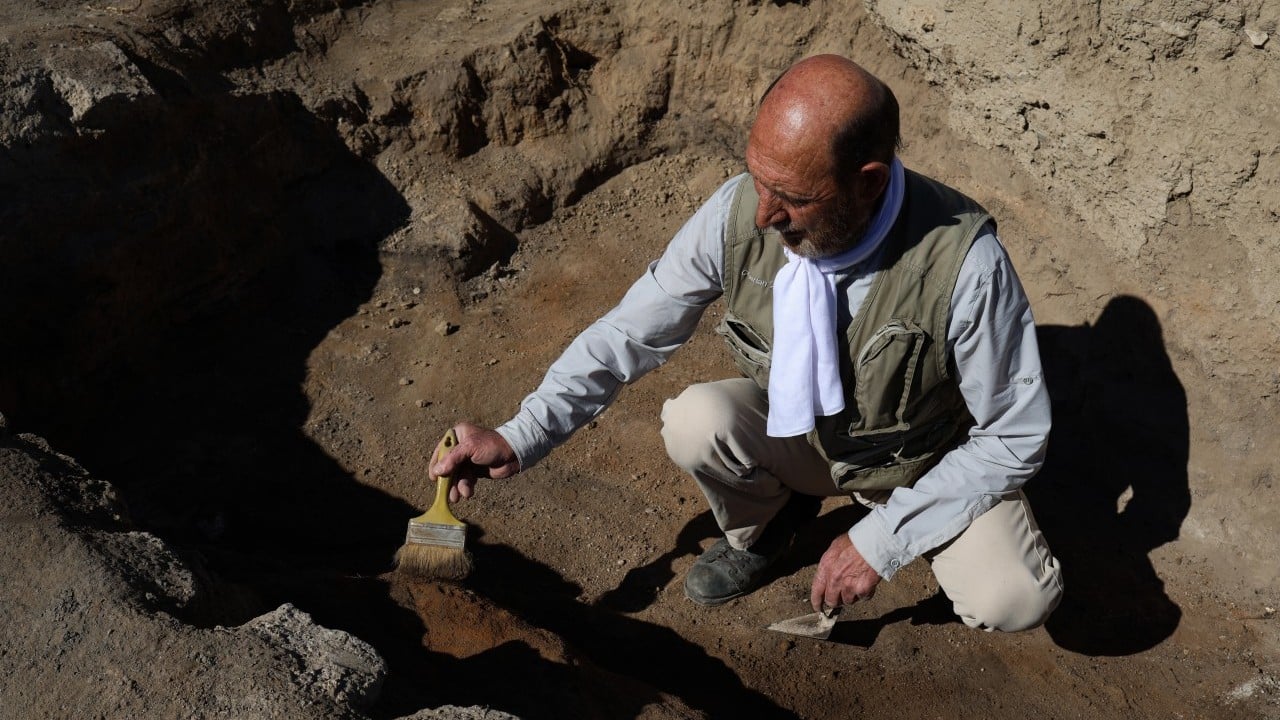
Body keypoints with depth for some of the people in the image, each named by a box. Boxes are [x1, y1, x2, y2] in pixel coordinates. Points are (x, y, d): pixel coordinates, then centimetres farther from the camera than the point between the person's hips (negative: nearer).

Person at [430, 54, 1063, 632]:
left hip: (927, 460, -2)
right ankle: (759, 528, 6)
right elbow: (630, 331, -13)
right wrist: (519, 438, -21)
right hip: (795, 431, 3)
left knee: (1013, 601, -27)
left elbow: (1015, 435, -20)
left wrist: (881, 541, -21)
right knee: (695, 421, -29)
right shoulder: (738, 212, -24)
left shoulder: (964, 262, -32)